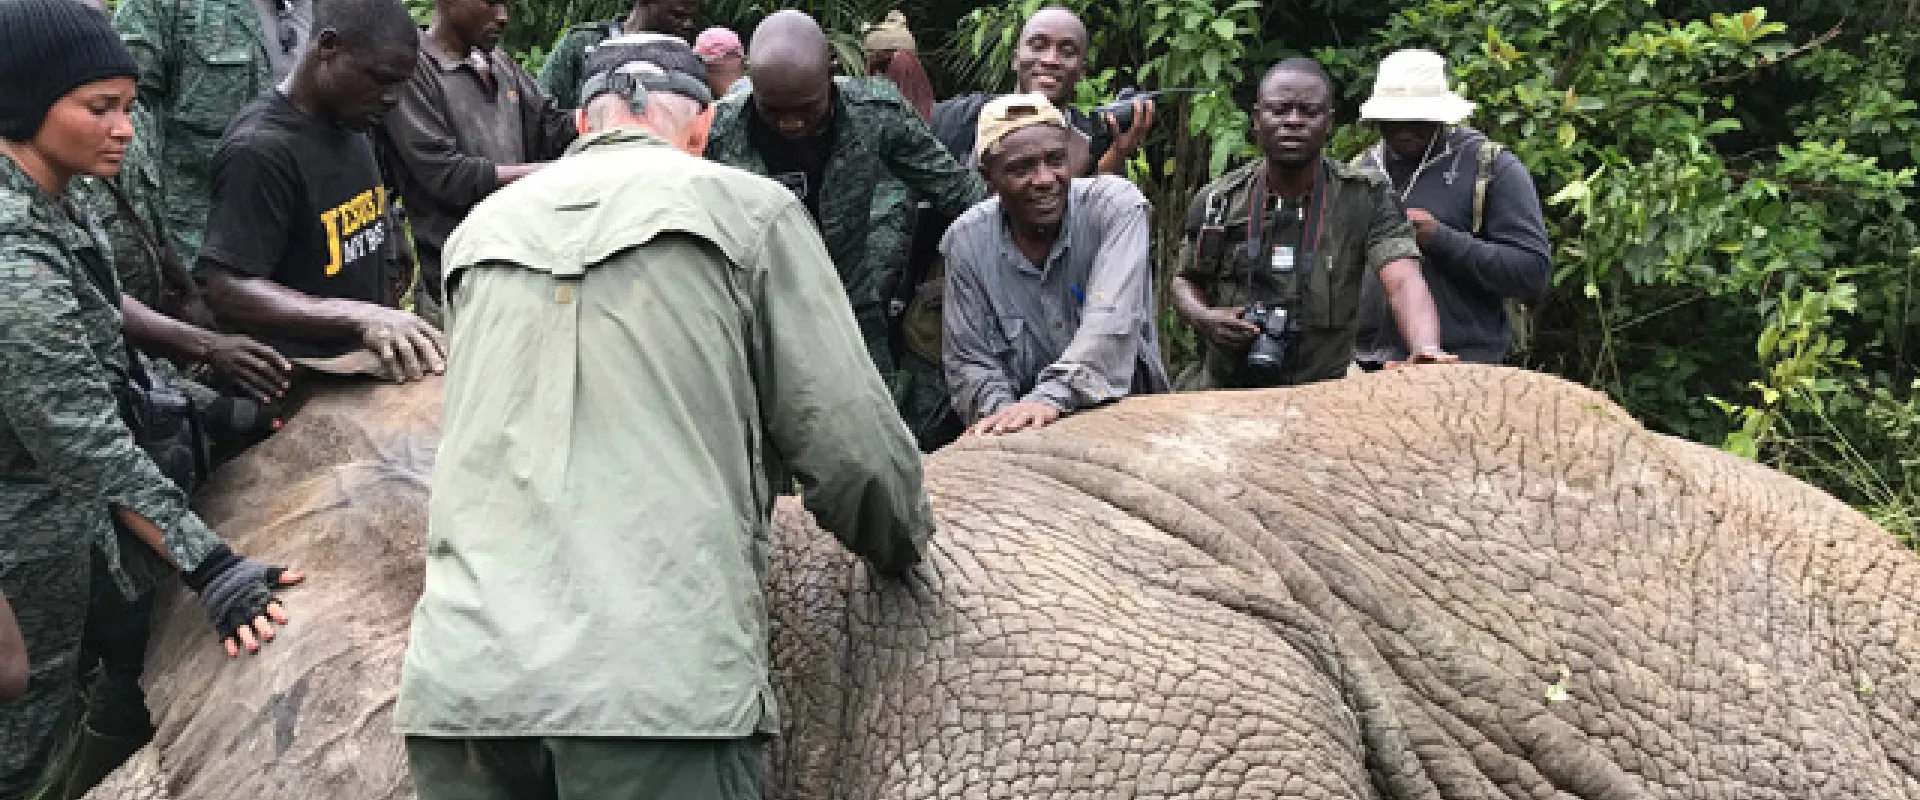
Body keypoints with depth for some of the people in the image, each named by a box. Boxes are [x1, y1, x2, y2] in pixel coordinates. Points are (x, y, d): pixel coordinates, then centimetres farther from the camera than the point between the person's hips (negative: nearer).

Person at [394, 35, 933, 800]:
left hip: (457, 677, 4)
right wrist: (904, 544, 22)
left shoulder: (480, 229, 17)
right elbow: (848, 443, 1)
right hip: (660, 682, -4)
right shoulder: (750, 209, 5)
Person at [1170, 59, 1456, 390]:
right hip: (1222, 389, 0)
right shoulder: (1216, 201, 3)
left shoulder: (1367, 198, -3)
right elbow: (1186, 280, 17)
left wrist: (1427, 350, -37)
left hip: (1324, 396, 0)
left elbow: (1403, 281, -16)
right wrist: (1205, 319, -7)